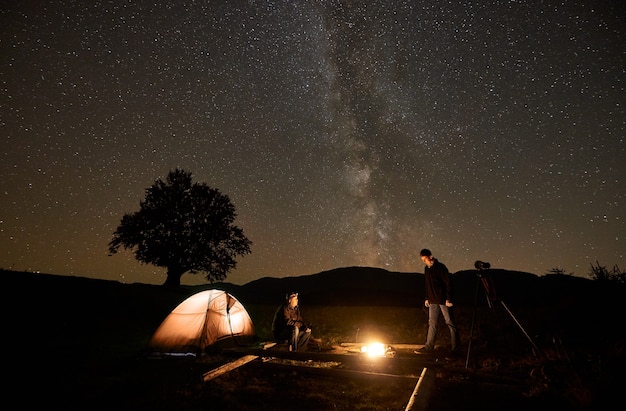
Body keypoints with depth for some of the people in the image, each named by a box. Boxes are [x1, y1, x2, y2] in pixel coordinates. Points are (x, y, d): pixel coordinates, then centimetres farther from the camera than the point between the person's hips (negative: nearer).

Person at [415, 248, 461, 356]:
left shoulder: (440, 267, -12)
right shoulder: (426, 269, 10)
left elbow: (448, 283, -14)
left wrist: (449, 299, -17)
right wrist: (427, 298, 15)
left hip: (444, 300, -7)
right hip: (433, 301, 7)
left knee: (450, 323, 2)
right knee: (432, 323, 10)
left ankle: (455, 347, 10)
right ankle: (429, 346, 16)